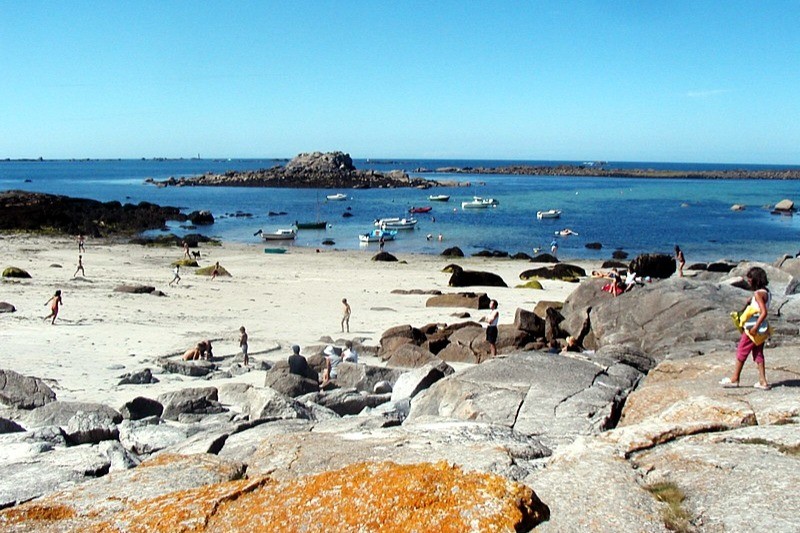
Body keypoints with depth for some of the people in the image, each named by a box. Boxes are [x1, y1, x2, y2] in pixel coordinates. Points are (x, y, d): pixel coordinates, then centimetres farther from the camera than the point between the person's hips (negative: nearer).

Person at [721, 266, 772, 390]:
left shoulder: (758, 294, -19)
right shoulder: (766, 292, 8)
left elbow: (764, 312, -25)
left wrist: (755, 327, -24)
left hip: (754, 329, -9)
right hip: (762, 329, 9)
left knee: (741, 351, 3)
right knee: (758, 354, 13)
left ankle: (734, 379, 11)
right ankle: (763, 381, 11)